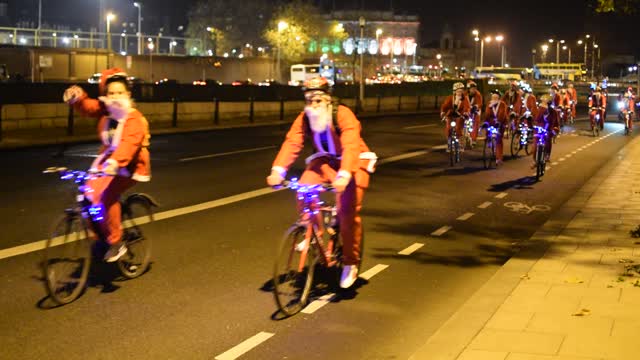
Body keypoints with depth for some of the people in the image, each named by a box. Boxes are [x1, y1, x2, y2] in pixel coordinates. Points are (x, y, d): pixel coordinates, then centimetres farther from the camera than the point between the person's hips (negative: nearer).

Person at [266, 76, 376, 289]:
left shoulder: (344, 115, -28)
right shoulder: (304, 119, -14)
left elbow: (350, 146, -40)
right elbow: (292, 143, -25)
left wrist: (344, 175, -55)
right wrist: (278, 170, -41)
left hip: (354, 162, -4)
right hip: (326, 160, 4)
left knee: (348, 211, -15)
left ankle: (351, 264, 0)